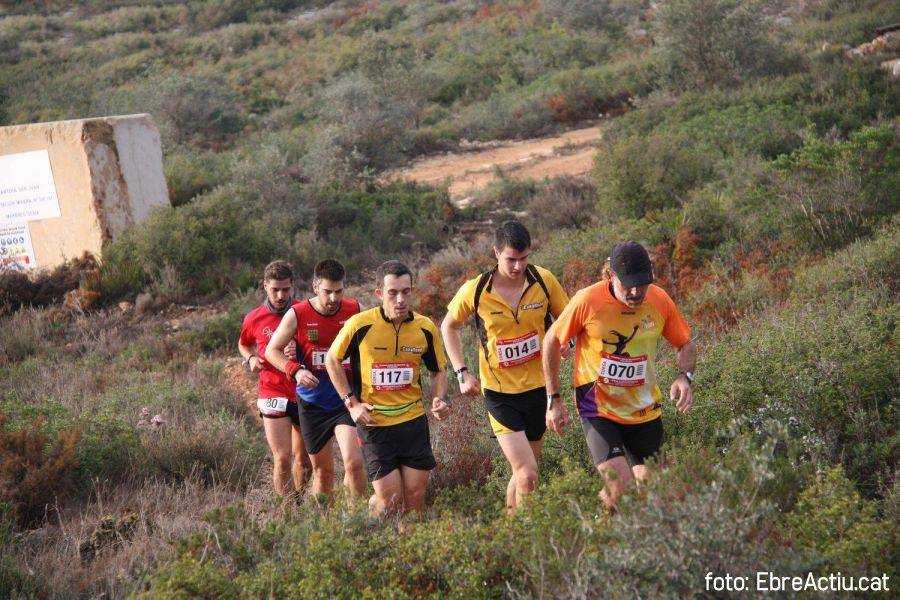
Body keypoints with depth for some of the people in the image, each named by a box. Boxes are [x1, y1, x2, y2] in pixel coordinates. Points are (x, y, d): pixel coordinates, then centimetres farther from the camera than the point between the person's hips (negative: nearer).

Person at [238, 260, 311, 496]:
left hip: (305, 394, 1)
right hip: (273, 394, -1)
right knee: (282, 458, -10)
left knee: (304, 459, 12)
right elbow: (243, 344, 22)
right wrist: (251, 358, 0)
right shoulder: (254, 319, 0)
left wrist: (301, 353, -17)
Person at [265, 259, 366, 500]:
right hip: (312, 402, 0)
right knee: (322, 471, 11)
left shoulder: (355, 311, -2)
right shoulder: (297, 315, -7)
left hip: (347, 401, 0)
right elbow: (271, 350, 1)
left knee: (354, 462, -17)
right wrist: (296, 371, -17)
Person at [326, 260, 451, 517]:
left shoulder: (426, 328, -1)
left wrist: (438, 400, -6)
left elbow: (438, 371, 14)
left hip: (414, 421, 3)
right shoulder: (359, 325, -11)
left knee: (415, 498, 3)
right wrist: (351, 403, -2)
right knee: (390, 499, -4)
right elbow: (332, 360, 3)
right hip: (373, 422, -3)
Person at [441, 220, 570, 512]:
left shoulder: (544, 280, -7)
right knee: (528, 476, -14)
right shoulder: (475, 291, -11)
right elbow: (448, 327, 7)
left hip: (537, 388, 3)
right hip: (500, 393, -3)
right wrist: (462, 373, -2)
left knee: (523, 473, 16)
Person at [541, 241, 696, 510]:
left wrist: (685, 377, -13)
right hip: (599, 409, -4)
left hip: (645, 412, 4)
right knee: (623, 493, -17)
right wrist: (554, 400, -3)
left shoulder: (660, 301, -8)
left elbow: (685, 344, 8)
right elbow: (551, 341, -4)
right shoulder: (588, 301, -18)